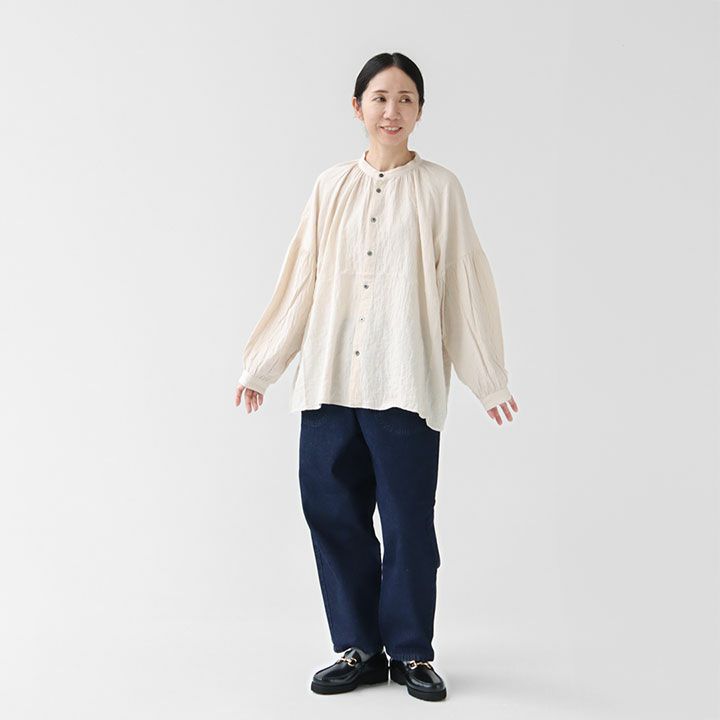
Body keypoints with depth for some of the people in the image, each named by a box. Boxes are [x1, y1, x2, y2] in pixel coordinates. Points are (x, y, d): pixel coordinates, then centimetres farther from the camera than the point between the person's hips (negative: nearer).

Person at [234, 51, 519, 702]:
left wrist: (490, 378, 4)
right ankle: (359, 649, 19)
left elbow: (465, 284, 4)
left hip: (406, 383, -3)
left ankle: (411, 653, 18)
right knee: (332, 512, 4)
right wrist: (262, 365, 14)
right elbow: (300, 283, 13)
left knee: (408, 521, 1)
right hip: (328, 380, 3)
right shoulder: (332, 188, 10)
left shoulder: (439, 188, 3)